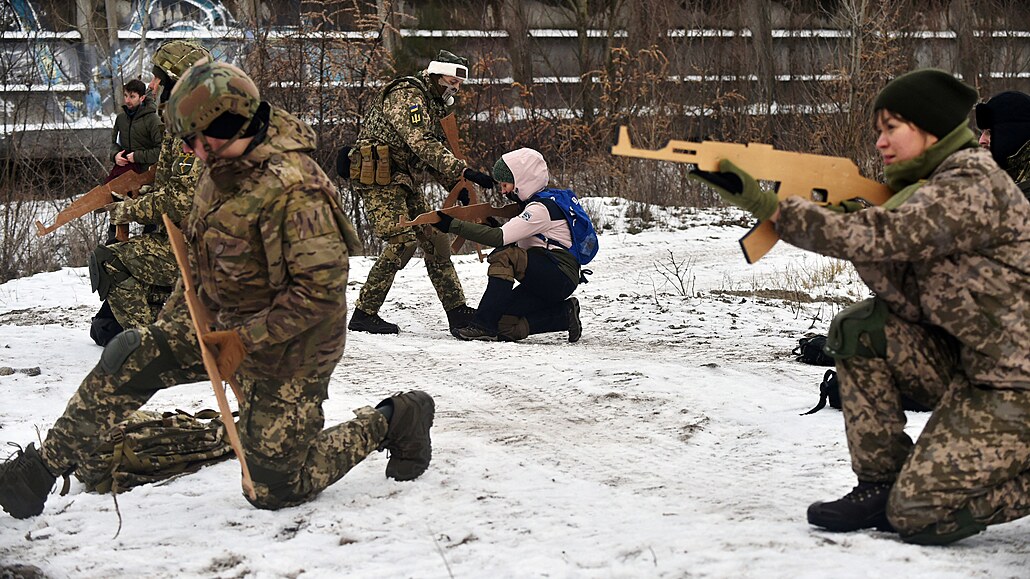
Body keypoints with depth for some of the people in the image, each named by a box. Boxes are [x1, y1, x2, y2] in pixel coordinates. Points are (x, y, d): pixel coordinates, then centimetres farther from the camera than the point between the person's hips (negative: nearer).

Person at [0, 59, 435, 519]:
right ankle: (44, 465, 3)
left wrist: (246, 339, -26)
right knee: (129, 359, -8)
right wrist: (171, 321, 13)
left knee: (274, 490, -1)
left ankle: (390, 423, 15)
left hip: (286, 350, -8)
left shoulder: (293, 189, -29)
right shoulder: (224, 171, -1)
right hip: (223, 323, 8)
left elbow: (323, 291, -29)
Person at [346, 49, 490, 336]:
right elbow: (423, 144, -28)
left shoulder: (436, 104, 17)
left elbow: (433, 153, 22)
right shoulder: (406, 96, -15)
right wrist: (464, 171, -33)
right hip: (378, 178, -10)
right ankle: (363, 314, -11)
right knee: (402, 241, -19)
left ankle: (457, 312, 8)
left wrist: (455, 186, 7)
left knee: (434, 239, 5)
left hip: (404, 181, 10)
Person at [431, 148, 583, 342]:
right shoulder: (537, 204, 17)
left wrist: (453, 225, -23)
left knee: (504, 255, -27)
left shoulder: (541, 209, -15)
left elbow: (500, 237, -24)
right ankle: (564, 316, 5)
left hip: (562, 277, -9)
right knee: (504, 326, -6)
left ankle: (484, 324, -27)